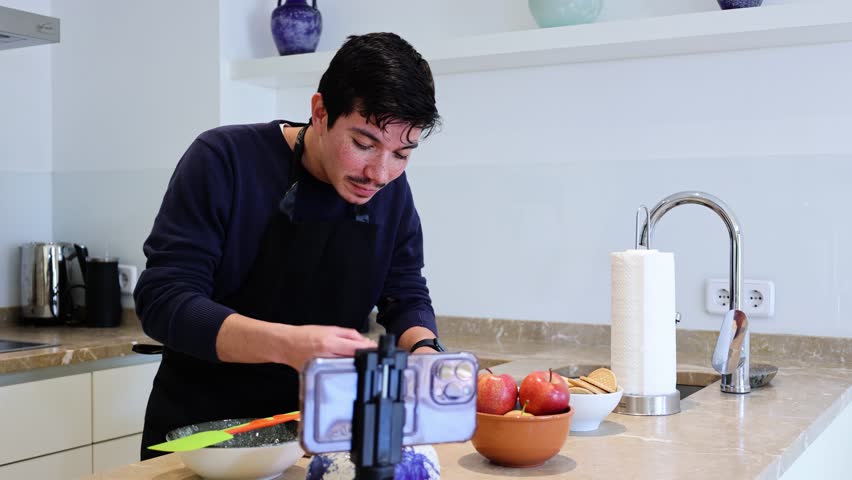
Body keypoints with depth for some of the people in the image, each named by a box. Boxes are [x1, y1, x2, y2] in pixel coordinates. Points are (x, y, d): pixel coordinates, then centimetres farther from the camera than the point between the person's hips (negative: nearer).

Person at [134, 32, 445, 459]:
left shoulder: (392, 190, -3)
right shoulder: (224, 160, -17)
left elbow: (406, 298, 5)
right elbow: (162, 300, -22)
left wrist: (423, 349, -18)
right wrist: (288, 344, -36)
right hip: (199, 429, -4)